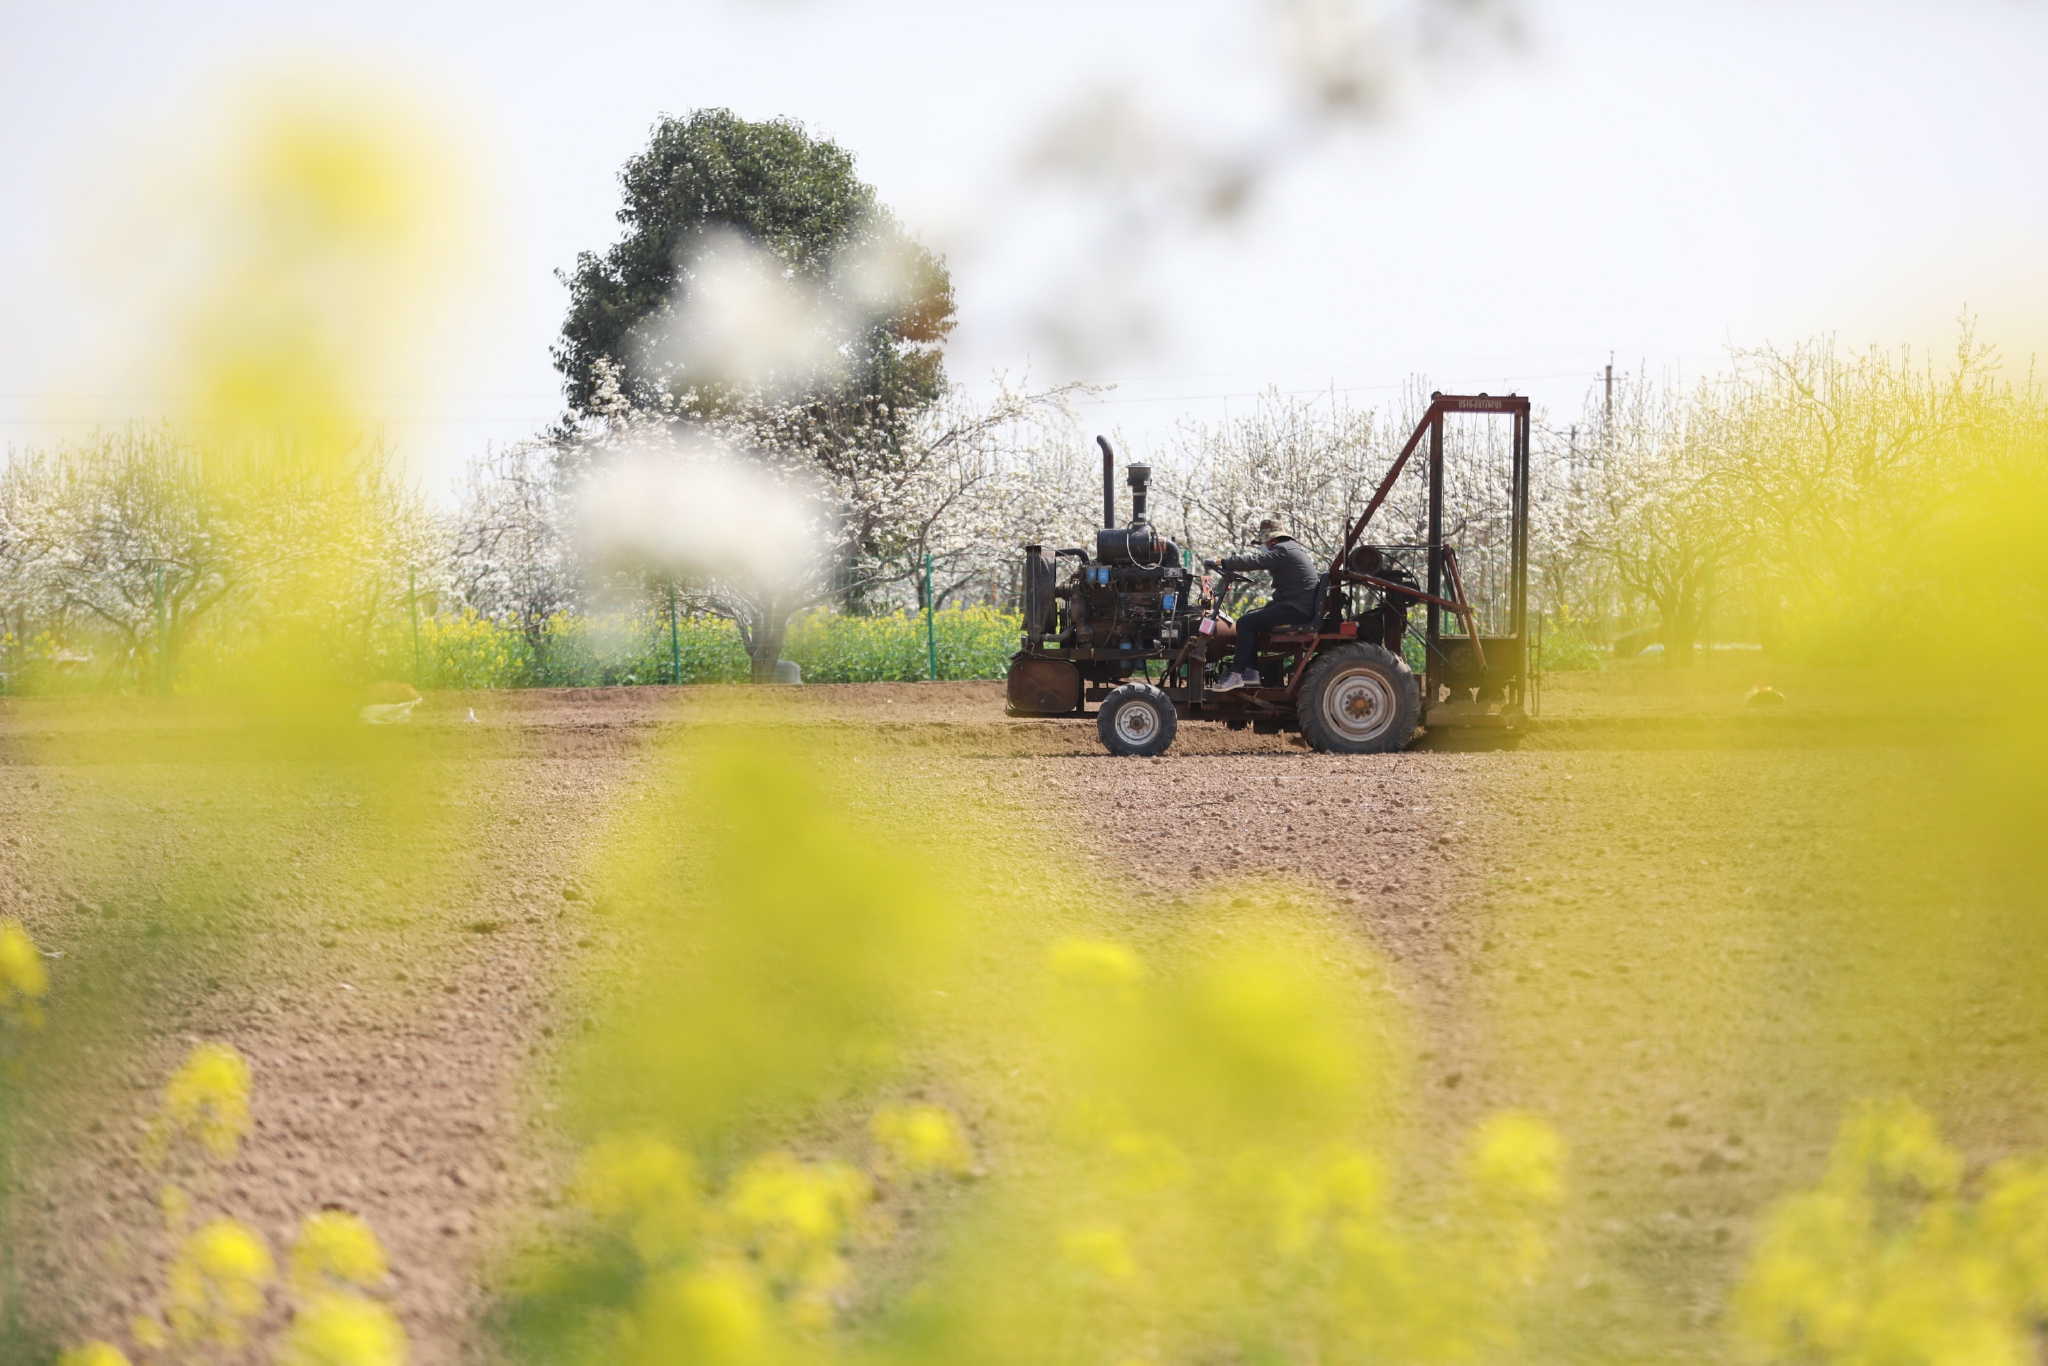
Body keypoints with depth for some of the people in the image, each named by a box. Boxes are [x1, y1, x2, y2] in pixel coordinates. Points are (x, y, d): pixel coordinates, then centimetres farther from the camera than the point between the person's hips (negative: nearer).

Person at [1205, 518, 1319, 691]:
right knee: (1250, 618, 18)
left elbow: (1254, 561, -20)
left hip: (1295, 609, -11)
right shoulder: (1292, 548, 22)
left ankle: (1236, 674, -19)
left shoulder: (1282, 551, -12)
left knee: (1246, 623, -17)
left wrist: (1222, 563, -12)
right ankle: (1251, 671, 11)